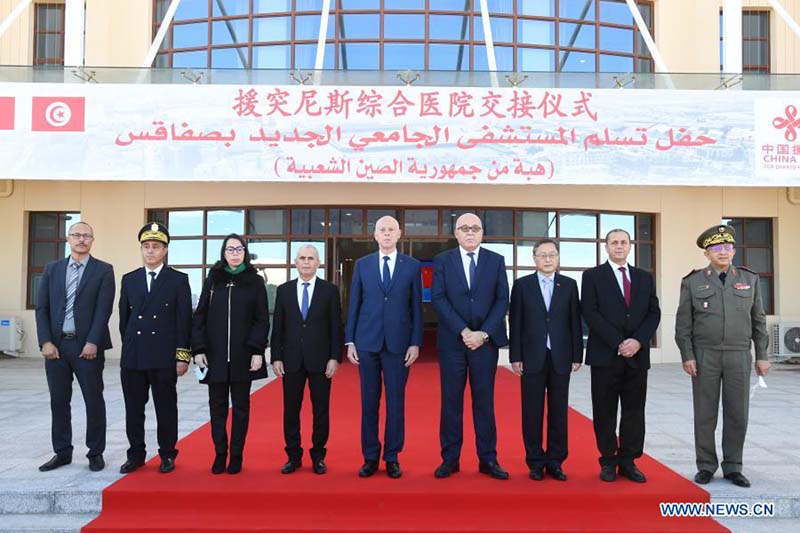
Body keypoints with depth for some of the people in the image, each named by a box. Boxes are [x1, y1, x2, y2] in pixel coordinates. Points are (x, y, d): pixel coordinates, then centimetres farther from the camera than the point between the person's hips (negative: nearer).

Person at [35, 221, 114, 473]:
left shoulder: (104, 270, 1)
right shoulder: (52, 269, 11)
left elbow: (104, 309, -7)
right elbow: (42, 308, 6)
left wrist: (93, 343, -14)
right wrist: (45, 341, -5)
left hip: (88, 346, -3)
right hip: (56, 345, 3)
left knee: (94, 401, 2)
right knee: (59, 401, 9)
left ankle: (96, 453, 14)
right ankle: (62, 452, 21)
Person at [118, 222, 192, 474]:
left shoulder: (179, 280, 1)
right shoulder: (129, 279, 11)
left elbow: (184, 320, -3)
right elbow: (124, 318, 15)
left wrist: (182, 356, -7)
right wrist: (128, 347, 11)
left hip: (165, 357, -3)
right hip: (132, 357, 3)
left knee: (166, 409, 5)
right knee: (133, 408, 9)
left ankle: (167, 455, 17)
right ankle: (136, 454, 21)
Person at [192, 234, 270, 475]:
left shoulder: (255, 281, 3)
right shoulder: (213, 279, 7)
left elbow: (262, 320, 0)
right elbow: (199, 316, 6)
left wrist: (258, 351, -9)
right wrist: (198, 349, -3)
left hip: (243, 356, -1)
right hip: (215, 355, 2)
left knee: (240, 406, 6)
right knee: (217, 406, 6)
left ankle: (236, 455, 15)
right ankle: (220, 453, 16)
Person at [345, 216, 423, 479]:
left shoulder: (412, 266, 4)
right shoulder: (362, 264, 7)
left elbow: (417, 307, 3)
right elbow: (354, 305, 7)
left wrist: (416, 343, -3)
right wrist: (349, 341, 2)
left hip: (398, 343, -1)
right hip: (367, 342, 1)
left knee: (396, 402, 5)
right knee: (369, 402, 7)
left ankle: (392, 457, 16)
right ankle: (370, 457, 17)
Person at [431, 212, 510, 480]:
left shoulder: (496, 260, 7)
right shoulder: (442, 260, 4)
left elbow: (502, 300, 1)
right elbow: (438, 299, -4)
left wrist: (483, 333, -10)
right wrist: (463, 331, -13)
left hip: (486, 341, 1)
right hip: (452, 341, 0)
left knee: (484, 400, 6)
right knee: (451, 401, 4)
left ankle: (488, 460, 14)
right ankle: (450, 459, 13)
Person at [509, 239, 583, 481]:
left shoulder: (569, 285, 7)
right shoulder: (522, 285, 3)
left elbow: (575, 322, 5)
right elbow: (515, 323, 0)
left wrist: (577, 356, 1)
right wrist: (515, 357, -4)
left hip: (561, 359, 1)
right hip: (532, 359, -1)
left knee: (558, 411, 7)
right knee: (532, 412, 4)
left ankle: (555, 461, 17)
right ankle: (535, 462, 14)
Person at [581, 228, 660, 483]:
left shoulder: (645, 277, 13)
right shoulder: (593, 276, 1)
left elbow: (654, 313, 7)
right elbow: (590, 313, -8)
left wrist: (638, 341, -9)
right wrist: (618, 343, -14)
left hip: (637, 355, 3)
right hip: (605, 356, -3)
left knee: (634, 411, 6)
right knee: (605, 412, 3)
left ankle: (628, 462, 15)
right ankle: (608, 462, 13)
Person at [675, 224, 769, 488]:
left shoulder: (749, 279, 5)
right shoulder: (693, 282, 0)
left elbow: (758, 320, 8)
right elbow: (683, 323, -2)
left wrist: (762, 356, 3)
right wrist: (687, 356, -9)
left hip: (738, 357, 2)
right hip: (705, 356, -1)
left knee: (737, 413, 4)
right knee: (705, 414, 3)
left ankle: (732, 467, 16)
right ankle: (706, 466, 14)